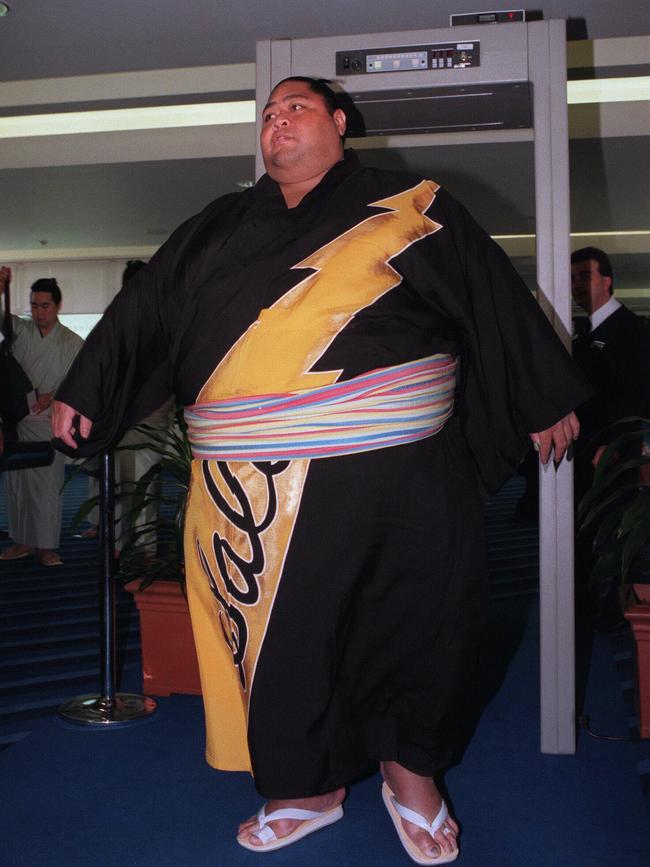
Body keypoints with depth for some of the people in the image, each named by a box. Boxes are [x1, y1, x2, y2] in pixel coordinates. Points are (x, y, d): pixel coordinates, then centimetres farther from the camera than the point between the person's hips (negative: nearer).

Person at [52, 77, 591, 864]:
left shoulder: (411, 209, 8)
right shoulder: (222, 228, 16)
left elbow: (496, 298, 10)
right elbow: (147, 306, 18)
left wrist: (547, 400, 12)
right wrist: (83, 391, 16)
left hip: (398, 475, -2)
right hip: (257, 489, 3)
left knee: (413, 624, 5)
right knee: (282, 629, 7)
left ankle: (408, 767, 30)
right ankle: (308, 786, 28)